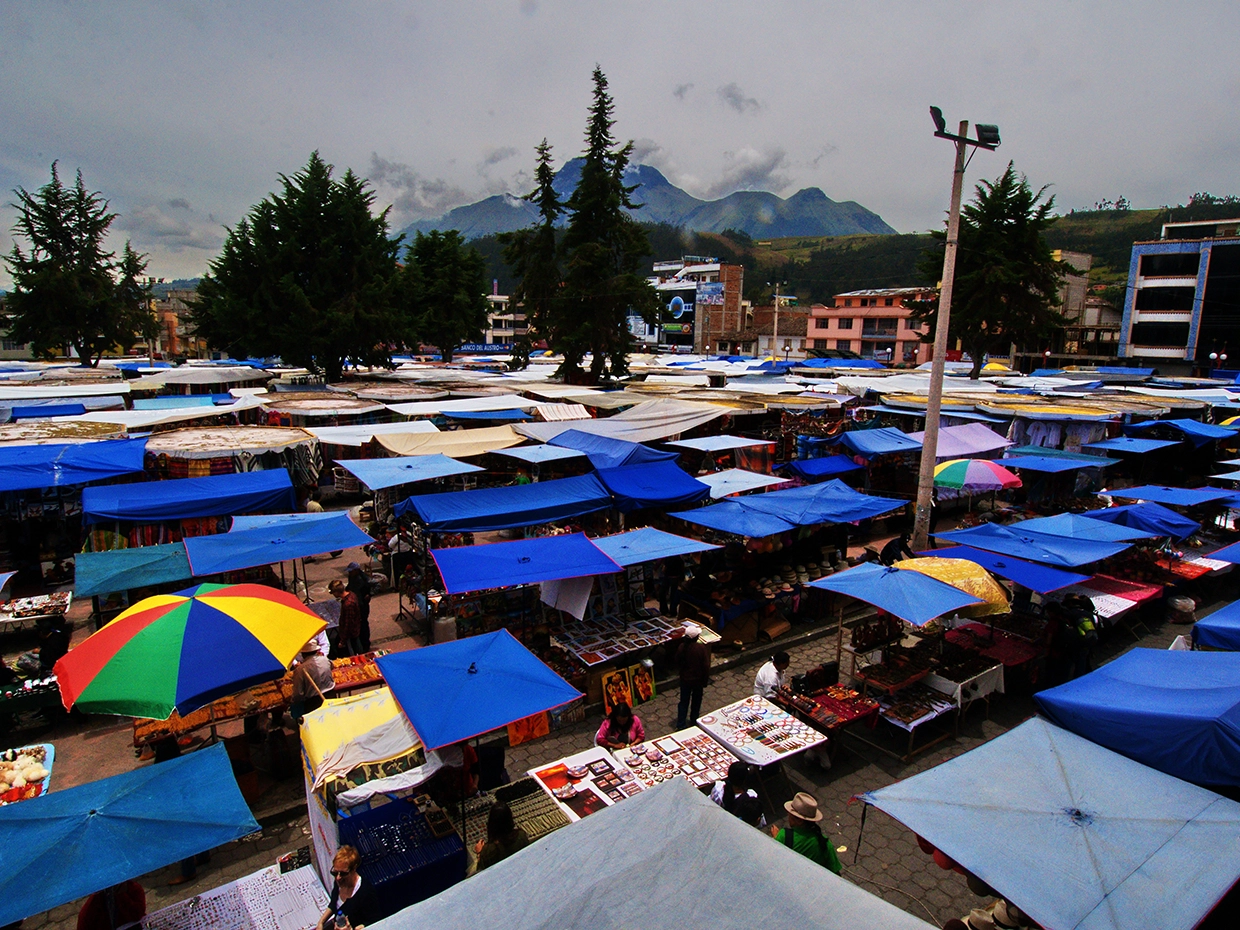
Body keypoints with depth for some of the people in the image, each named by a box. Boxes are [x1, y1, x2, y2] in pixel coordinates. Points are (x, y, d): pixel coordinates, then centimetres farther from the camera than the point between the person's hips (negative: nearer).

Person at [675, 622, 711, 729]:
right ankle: (694, 719, 38)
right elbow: (706, 666, -16)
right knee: (696, 700, 21)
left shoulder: (681, 647, -15)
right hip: (698, 679, -2)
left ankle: (681, 724, 12)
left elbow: (677, 663, 0)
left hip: (685, 679, 2)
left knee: (684, 701, 12)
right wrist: (705, 681, -3)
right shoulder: (701, 648, -22)